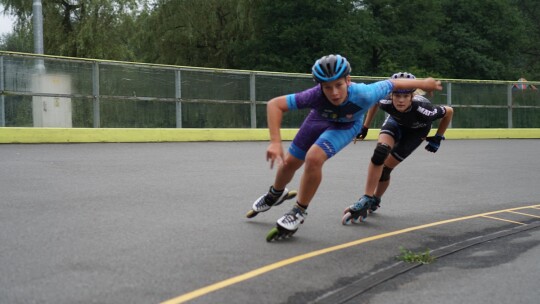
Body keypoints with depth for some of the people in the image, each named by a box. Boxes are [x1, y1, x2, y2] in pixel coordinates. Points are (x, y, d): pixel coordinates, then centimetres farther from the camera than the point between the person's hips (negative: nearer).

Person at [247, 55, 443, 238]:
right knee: (290, 162, 12)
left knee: (313, 158, -27)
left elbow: (393, 84, -26)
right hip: (320, 117, 2)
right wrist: (275, 142, -51)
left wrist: (424, 83, -10)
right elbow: (274, 104, -41)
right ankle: (276, 194, 48)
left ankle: (300, 211, -4)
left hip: (347, 125, -2)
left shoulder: (363, 95, -43)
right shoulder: (316, 95, -43)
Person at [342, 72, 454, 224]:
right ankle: (367, 199, -16)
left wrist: (437, 138, -14)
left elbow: (449, 111, -22)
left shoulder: (422, 110, -42)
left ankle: (374, 200, 19)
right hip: (396, 121, 2)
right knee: (380, 153, -26)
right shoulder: (387, 103, -34)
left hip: (416, 130, -2)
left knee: (385, 167, -8)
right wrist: (365, 127, -5)